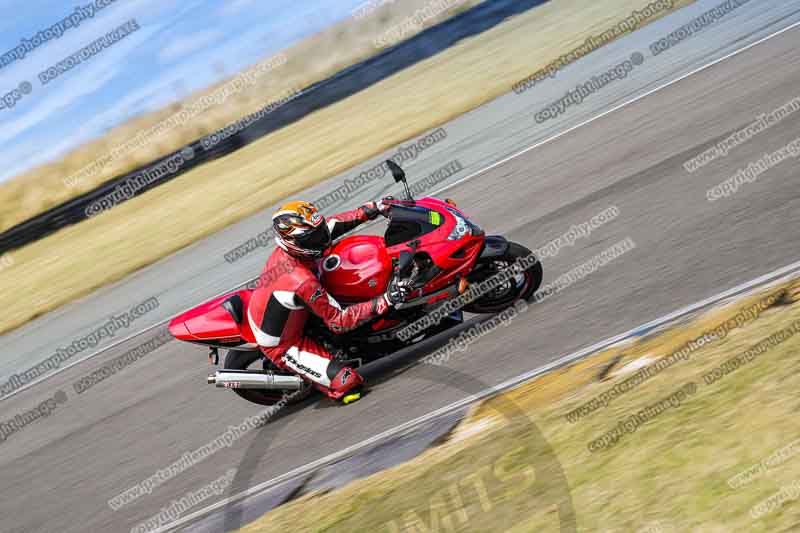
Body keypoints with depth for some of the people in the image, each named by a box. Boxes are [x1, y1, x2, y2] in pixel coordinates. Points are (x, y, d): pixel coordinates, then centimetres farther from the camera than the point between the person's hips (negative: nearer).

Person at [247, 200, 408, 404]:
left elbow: (333, 223, 2)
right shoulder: (302, 281, -37)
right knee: (349, 383, -20)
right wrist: (385, 301, -35)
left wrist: (372, 209, -3)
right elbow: (338, 321, -30)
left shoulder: (287, 247, -14)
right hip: (281, 345, -8)